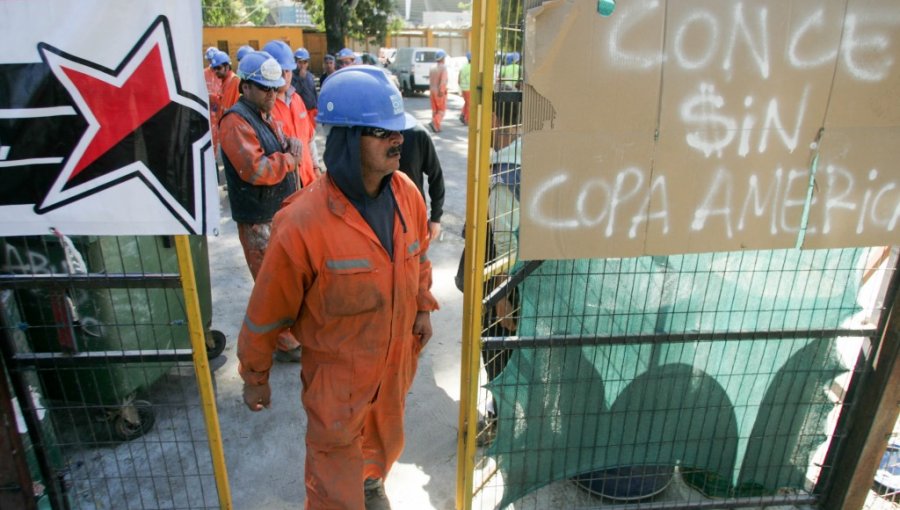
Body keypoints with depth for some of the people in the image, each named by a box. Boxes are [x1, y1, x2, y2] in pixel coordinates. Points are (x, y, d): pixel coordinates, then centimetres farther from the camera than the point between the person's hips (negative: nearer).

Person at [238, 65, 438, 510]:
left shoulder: (407, 193, -12)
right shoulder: (303, 223, -29)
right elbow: (266, 313, -17)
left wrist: (422, 306, 13)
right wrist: (254, 379, -5)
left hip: (397, 358, 6)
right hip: (337, 372, -5)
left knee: (386, 439, 31)